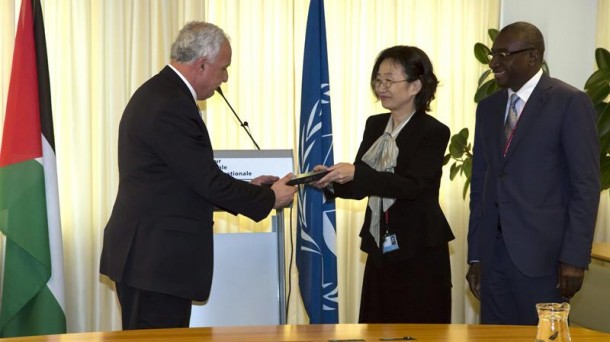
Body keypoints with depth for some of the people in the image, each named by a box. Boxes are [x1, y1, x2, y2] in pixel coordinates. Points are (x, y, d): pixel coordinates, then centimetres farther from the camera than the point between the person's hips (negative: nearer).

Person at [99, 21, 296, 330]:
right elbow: (208, 181, -18)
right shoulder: (171, 107, -20)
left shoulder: (158, 93, 13)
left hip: (146, 252, 10)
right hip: (158, 257, -10)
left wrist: (246, 188, 16)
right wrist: (269, 197, -4)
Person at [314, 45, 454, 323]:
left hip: (419, 255, -6)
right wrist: (332, 180, -10)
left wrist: (355, 173, -30)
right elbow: (360, 186, 11)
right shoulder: (375, 125, 10)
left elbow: (412, 185, -21)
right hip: (381, 251, 6)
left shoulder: (433, 132, -9)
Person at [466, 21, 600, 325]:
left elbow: (586, 186, -8)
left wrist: (574, 257, -13)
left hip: (541, 254, -6)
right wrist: (475, 256, 12)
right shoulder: (488, 108, 14)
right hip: (492, 253, 6)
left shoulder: (570, 103, -5)